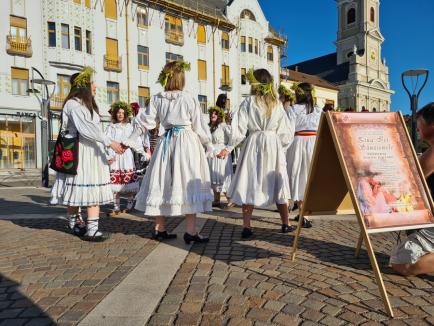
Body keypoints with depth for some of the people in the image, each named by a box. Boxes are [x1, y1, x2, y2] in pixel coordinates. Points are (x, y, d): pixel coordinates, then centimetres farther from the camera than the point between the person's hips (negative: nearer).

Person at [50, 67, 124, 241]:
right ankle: (74, 222, 19)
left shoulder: (87, 104, 20)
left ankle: (92, 228, 0)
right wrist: (109, 142, -23)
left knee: (93, 188, 0)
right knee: (77, 188, 2)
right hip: (78, 151, -8)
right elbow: (86, 128, -20)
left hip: (93, 151, 8)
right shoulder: (73, 104, -8)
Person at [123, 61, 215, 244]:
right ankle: (191, 231, 2)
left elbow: (145, 122, 3)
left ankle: (159, 229, 20)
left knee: (162, 184, 10)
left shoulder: (157, 99, 2)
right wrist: (209, 144, 11)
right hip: (187, 142, -4)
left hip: (166, 142, 4)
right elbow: (199, 126, -2)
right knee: (188, 184, 0)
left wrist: (130, 140, 12)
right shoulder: (189, 99, -6)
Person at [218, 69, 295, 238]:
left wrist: (229, 147, -1)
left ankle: (246, 227, 0)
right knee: (277, 184, 12)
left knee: (249, 184, 2)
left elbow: (239, 128, -8)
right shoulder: (277, 103, 4)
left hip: (253, 143, -2)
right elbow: (286, 131, 5)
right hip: (274, 144, 2)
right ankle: (285, 224, 22)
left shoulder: (249, 102, -3)